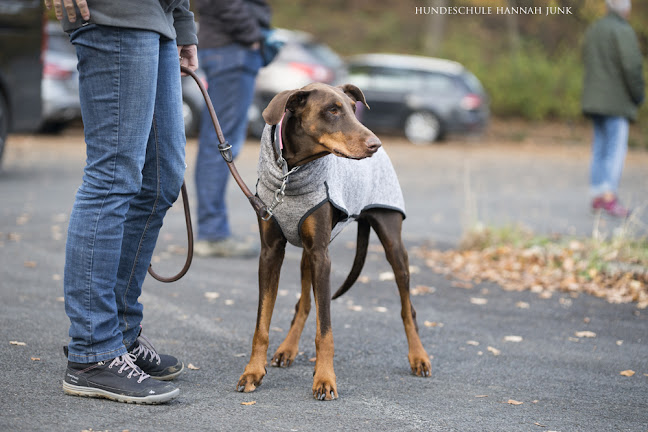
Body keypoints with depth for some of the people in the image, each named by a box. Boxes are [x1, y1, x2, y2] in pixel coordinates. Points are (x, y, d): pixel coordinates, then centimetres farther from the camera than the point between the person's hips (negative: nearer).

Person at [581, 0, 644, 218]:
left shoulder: (593, 30, 13)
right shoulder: (624, 31, -13)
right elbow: (632, 67, -18)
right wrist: (638, 95, -6)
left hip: (595, 100, 8)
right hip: (617, 102, -8)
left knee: (600, 150, 12)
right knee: (616, 150, -9)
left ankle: (597, 196, 13)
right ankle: (609, 197, -17)